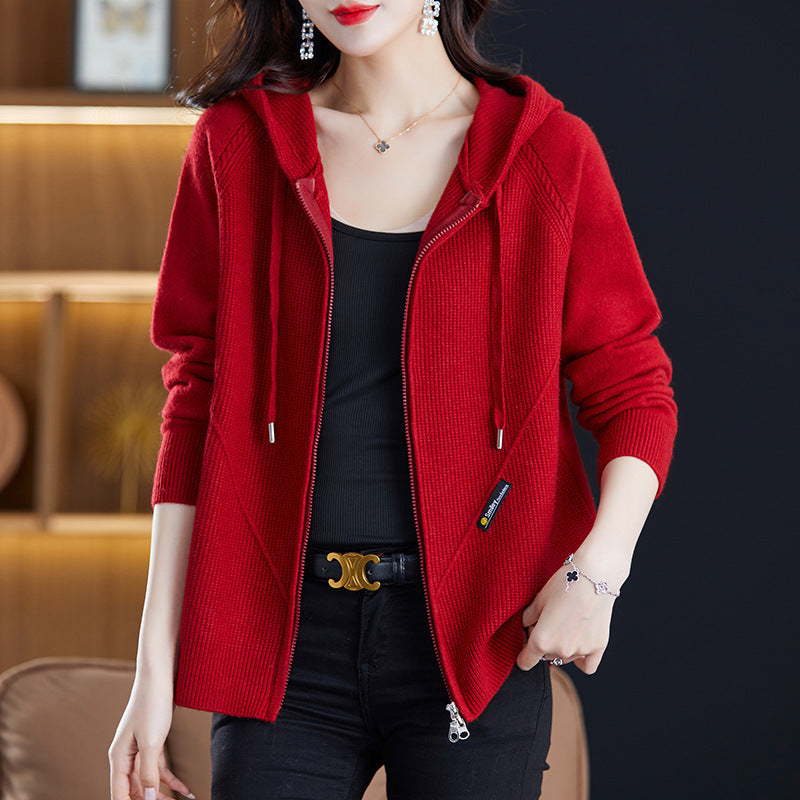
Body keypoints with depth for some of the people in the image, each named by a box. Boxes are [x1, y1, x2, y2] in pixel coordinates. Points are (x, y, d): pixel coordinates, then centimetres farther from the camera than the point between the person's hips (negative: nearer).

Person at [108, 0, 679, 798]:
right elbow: (197, 406, 5)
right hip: (289, 642, 1)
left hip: (476, 639, -1)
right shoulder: (239, 142, 5)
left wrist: (597, 568, -13)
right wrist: (156, 671, 1)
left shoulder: (547, 149, 1)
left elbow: (635, 395, 6)